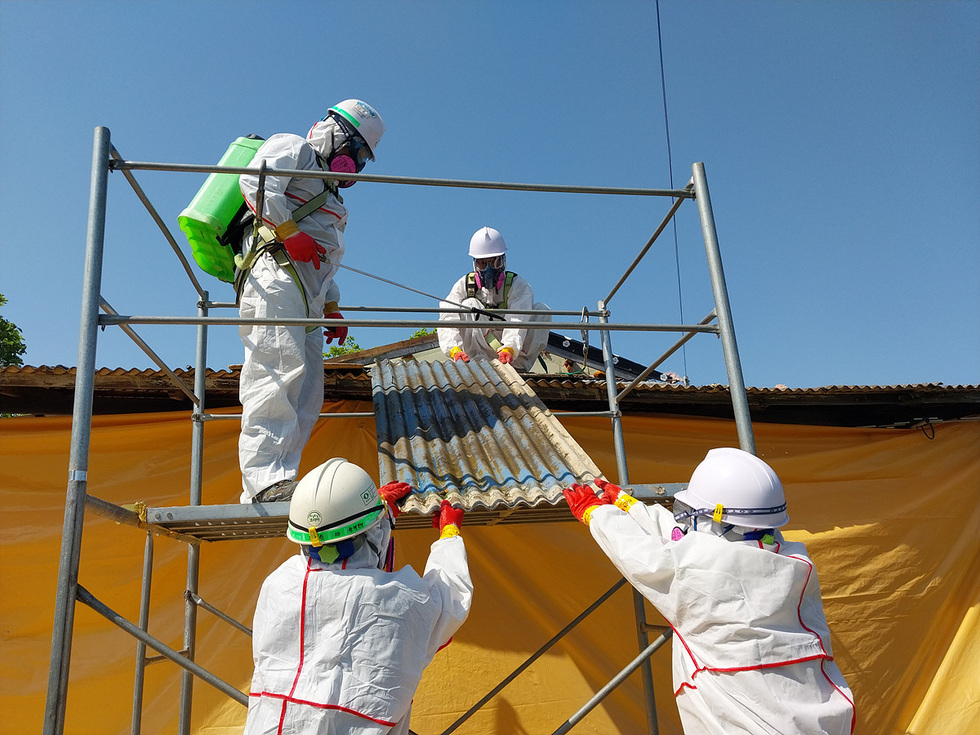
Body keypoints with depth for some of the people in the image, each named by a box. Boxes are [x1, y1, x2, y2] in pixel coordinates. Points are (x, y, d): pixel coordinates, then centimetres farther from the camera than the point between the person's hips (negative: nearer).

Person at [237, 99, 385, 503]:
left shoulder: (329, 196, 38)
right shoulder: (293, 148, 13)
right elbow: (255, 181, -9)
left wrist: (332, 307, 21)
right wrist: (289, 232, -14)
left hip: (307, 297, 9)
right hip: (276, 274, -9)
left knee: (308, 392, -2)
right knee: (280, 370, -23)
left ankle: (261, 495, -5)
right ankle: (267, 481, -31)